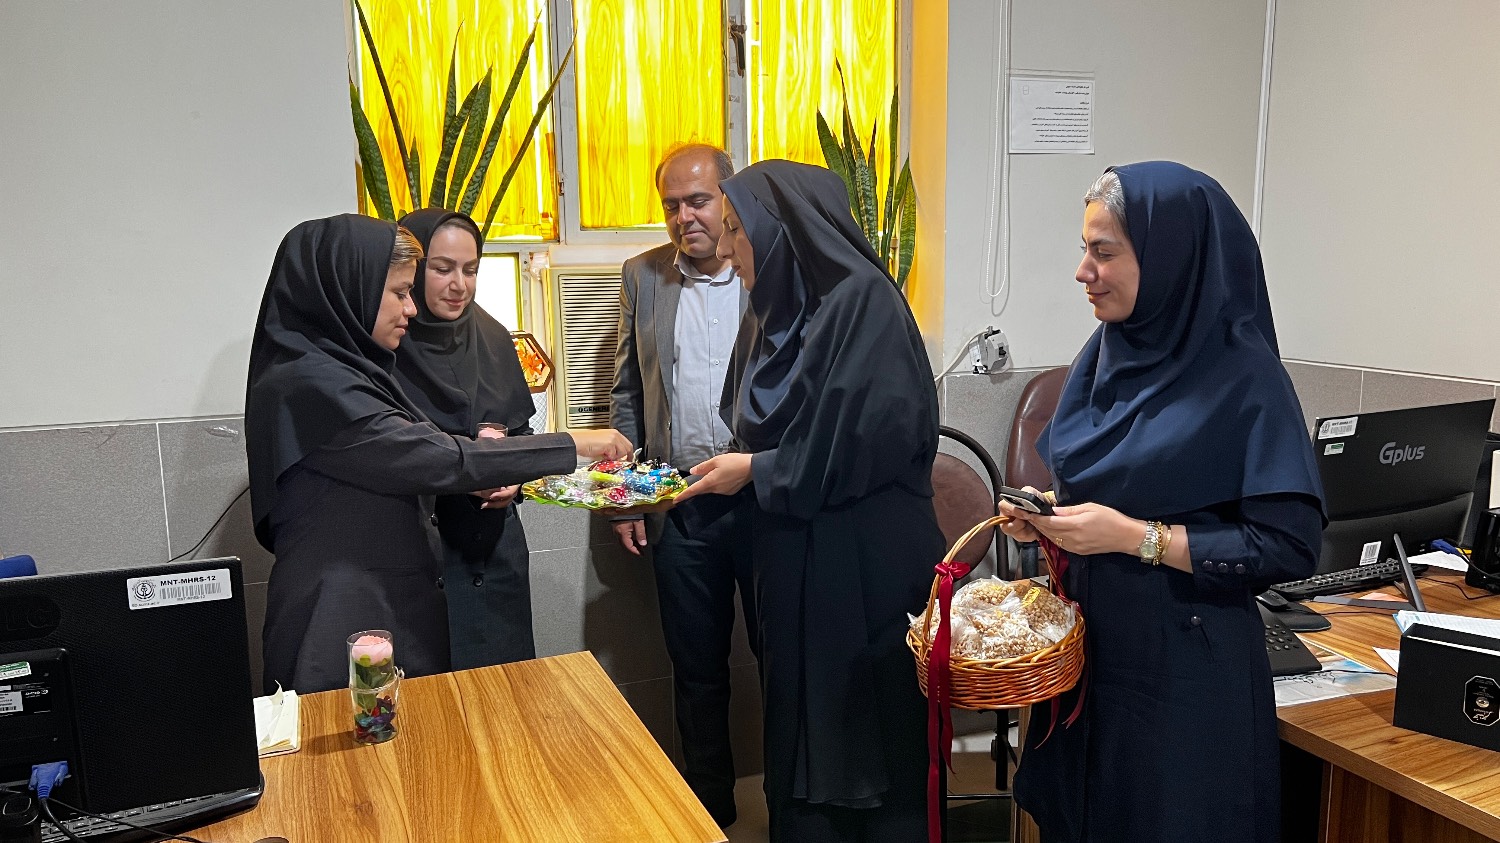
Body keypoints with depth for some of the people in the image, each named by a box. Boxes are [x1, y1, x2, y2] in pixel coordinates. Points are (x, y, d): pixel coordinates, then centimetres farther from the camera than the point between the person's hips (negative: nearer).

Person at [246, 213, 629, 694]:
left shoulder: (341, 370, 12)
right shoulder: (309, 384, -19)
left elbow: (400, 466, 18)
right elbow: (440, 459, -23)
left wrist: (478, 473, -1)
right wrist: (573, 445, -18)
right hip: (344, 624, -9)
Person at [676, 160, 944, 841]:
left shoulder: (863, 300, -13)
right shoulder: (770, 316, 11)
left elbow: (876, 439, -21)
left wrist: (756, 471, -14)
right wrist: (726, 472, 0)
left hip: (864, 574, -7)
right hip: (791, 569, 7)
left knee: (871, 741, 6)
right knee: (798, 740, 15)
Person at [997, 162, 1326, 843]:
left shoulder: (1243, 376, -16)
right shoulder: (1107, 351, 3)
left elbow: (1291, 546, -18)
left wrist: (1135, 537, -22)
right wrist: (1039, 517, -5)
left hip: (1184, 667, -6)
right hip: (1085, 647, 6)